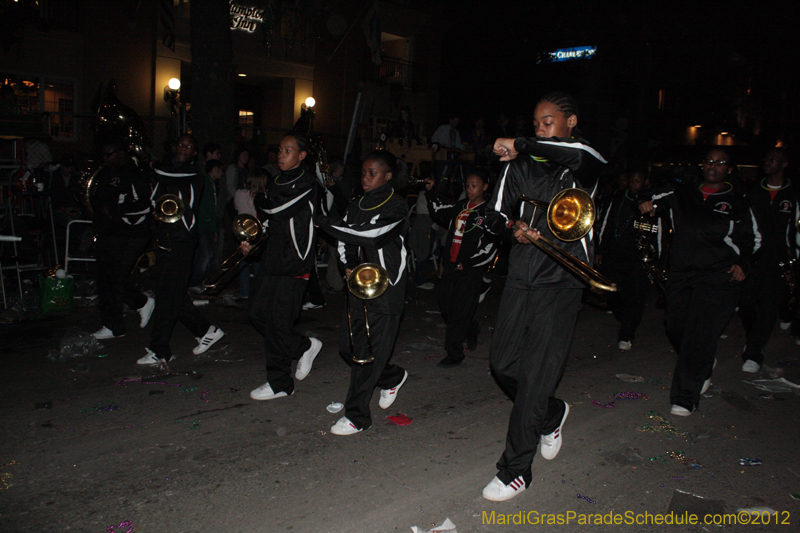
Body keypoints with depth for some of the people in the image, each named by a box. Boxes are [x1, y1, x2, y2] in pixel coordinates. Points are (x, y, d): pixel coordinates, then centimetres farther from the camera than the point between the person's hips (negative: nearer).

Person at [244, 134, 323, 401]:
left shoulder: (307, 183, -10)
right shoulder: (276, 182, 17)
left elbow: (278, 208, -20)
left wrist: (258, 200, 1)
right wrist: (251, 240, 7)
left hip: (294, 262, -9)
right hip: (272, 258, 9)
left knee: (278, 321, -6)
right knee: (258, 313, 7)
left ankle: (279, 383, 12)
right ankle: (304, 347, 23)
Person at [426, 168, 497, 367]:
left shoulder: (489, 212, -6)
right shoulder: (459, 207, 11)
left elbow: (491, 246, -10)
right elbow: (439, 212, 25)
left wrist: (468, 263, -12)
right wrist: (431, 192, 13)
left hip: (471, 270, -6)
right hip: (451, 265, 6)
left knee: (460, 312, -3)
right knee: (445, 306, 12)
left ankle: (454, 354, 8)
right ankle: (472, 329, 37)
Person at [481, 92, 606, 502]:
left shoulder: (584, 165, -3)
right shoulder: (520, 166, 11)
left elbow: (580, 152, -29)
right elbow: (494, 215, 13)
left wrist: (521, 144, -22)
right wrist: (514, 226, -9)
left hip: (561, 279, -5)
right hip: (522, 275, 5)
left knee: (536, 375, -4)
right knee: (503, 364, 9)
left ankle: (515, 470, 11)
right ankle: (552, 415, 40)